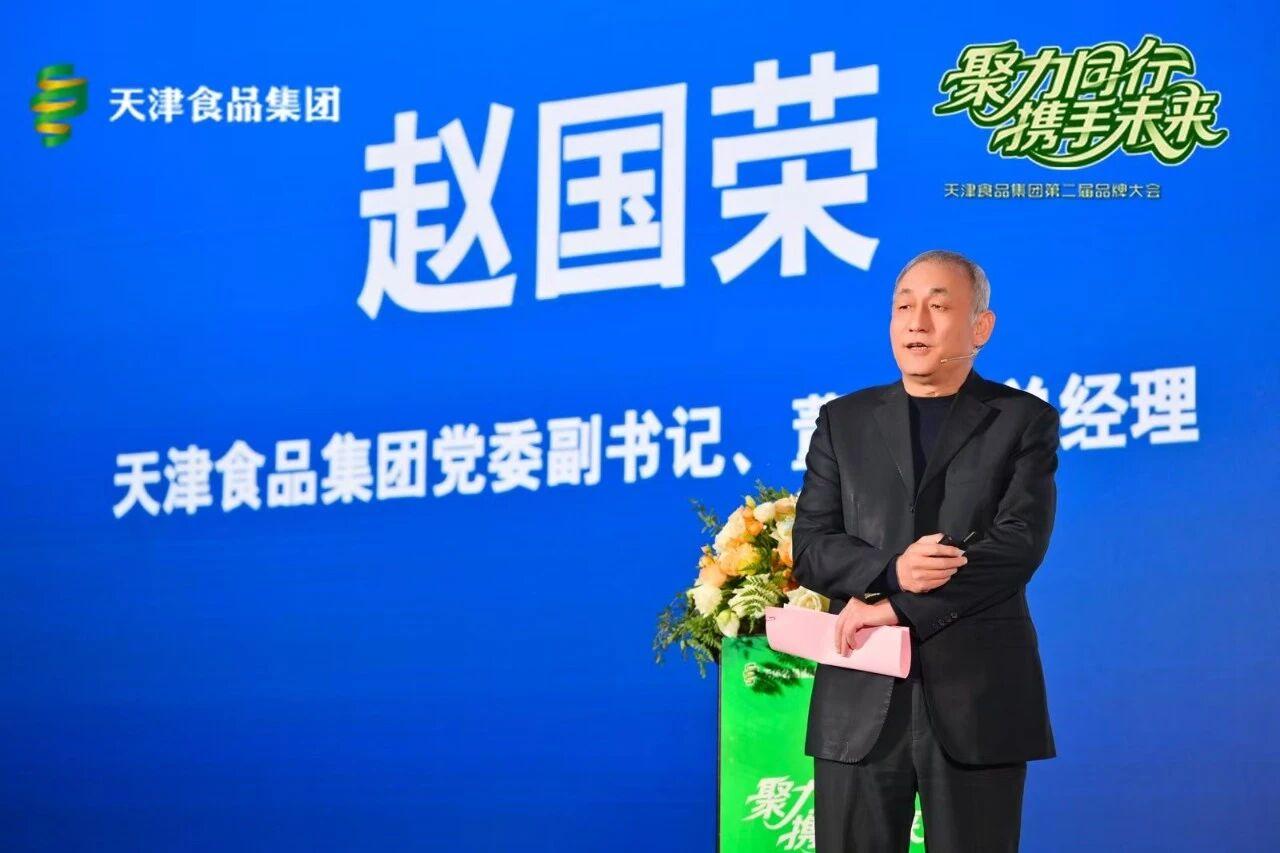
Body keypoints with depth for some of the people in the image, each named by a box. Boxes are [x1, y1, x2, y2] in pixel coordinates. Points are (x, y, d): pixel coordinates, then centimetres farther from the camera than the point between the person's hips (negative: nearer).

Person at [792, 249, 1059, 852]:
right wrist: (891, 572, -15)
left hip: (978, 696, -2)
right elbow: (810, 546, 6)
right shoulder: (844, 421, 14)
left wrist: (897, 608, -13)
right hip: (861, 696, 2)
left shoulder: (1025, 421, 6)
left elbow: (1019, 544, -7)